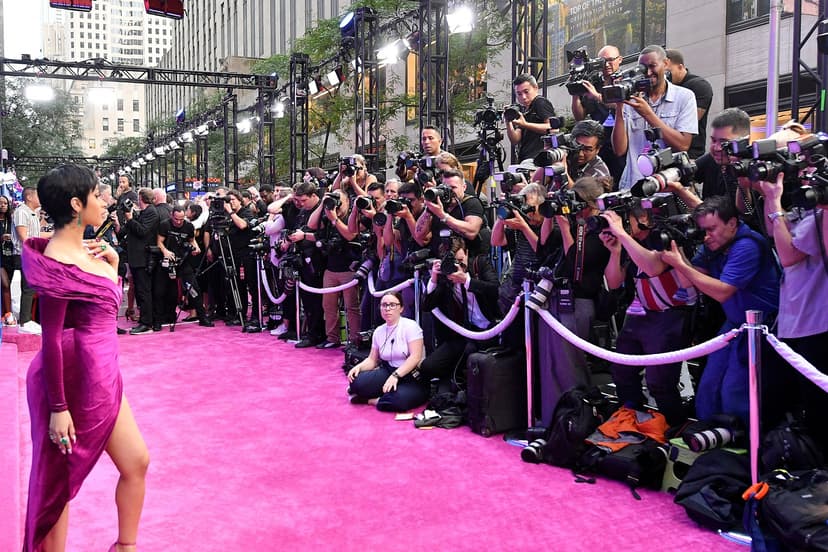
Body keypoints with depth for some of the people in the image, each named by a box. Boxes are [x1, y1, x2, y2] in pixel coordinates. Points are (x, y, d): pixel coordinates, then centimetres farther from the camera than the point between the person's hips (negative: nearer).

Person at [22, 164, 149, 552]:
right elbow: (51, 339, -20)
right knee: (60, 480, 9)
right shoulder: (58, 262, -19)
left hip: (101, 377, 9)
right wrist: (58, 408, -19)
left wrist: (111, 264, 2)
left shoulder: (81, 249, 7)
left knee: (136, 463, 14)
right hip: (73, 380, -9)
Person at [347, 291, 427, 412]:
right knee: (357, 382, -24)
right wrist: (359, 367, -10)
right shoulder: (378, 331, 8)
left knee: (401, 399, -37)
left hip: (413, 379, -4)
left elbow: (415, 357, -19)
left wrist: (396, 375, -29)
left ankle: (370, 400, -10)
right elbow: (372, 359, 12)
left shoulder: (410, 326, -9)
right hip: (388, 372, 4)